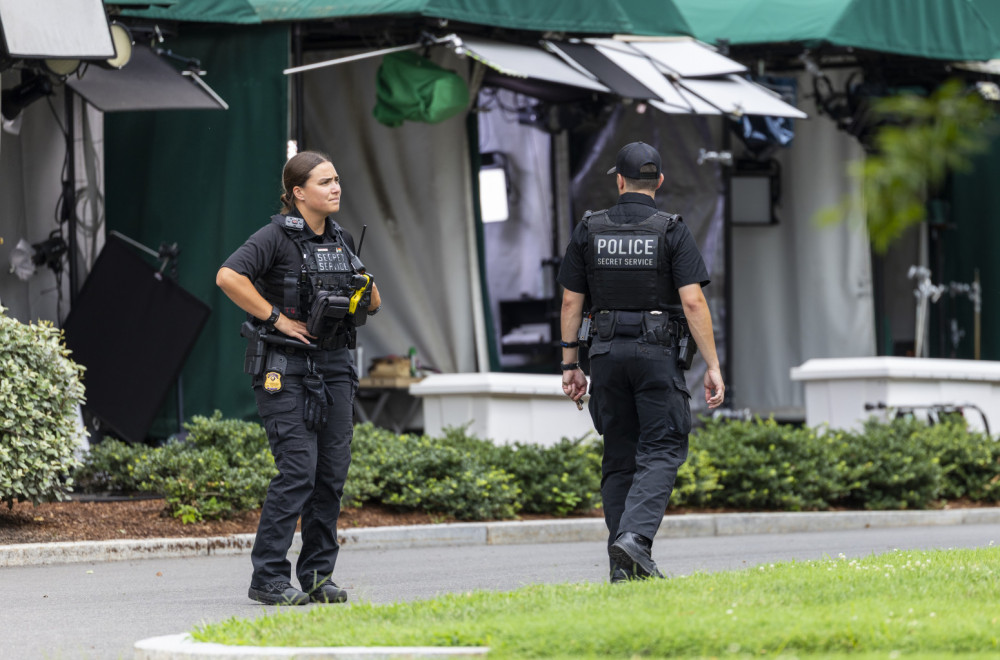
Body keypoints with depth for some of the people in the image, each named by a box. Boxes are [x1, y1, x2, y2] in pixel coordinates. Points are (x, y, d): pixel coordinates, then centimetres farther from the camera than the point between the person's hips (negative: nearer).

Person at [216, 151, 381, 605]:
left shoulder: (340, 240, 14)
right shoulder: (278, 236, -8)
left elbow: (373, 306, 24)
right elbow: (228, 277, -22)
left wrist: (367, 292, 1)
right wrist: (277, 318, -18)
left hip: (334, 367, 7)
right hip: (286, 370, -7)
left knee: (333, 473, 4)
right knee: (298, 469, -13)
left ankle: (318, 576, 12)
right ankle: (268, 578, -8)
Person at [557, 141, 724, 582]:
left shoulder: (589, 230, 4)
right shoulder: (671, 232, -4)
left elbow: (571, 302, 5)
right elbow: (693, 302, -11)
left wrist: (570, 365, 12)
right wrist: (712, 366, -8)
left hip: (607, 352, 3)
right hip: (657, 353, -3)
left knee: (619, 458, 10)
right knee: (661, 452, -2)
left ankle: (624, 564, 6)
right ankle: (635, 537, -24)